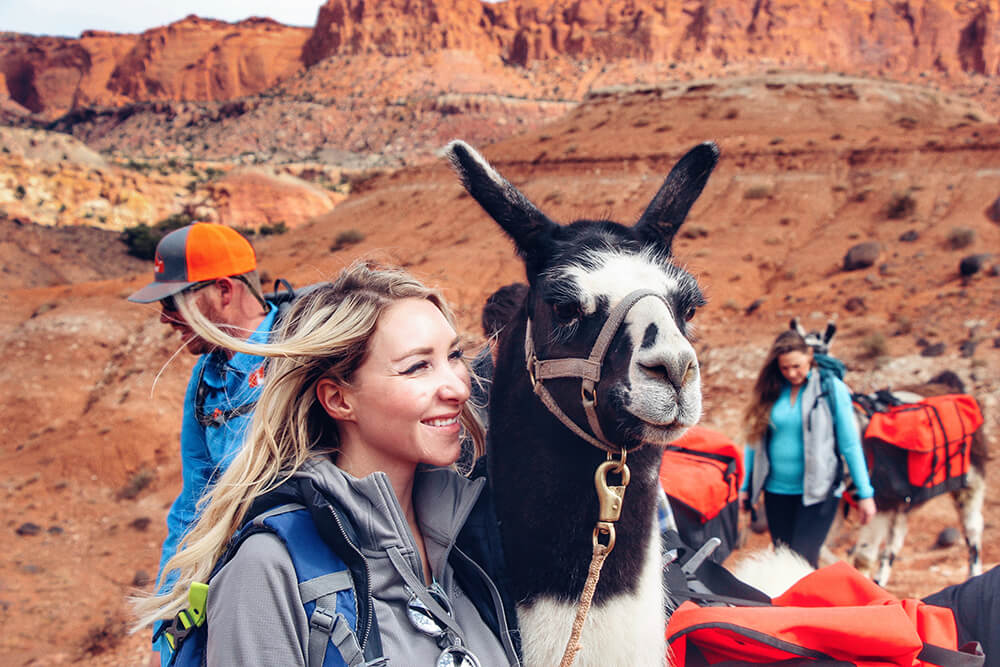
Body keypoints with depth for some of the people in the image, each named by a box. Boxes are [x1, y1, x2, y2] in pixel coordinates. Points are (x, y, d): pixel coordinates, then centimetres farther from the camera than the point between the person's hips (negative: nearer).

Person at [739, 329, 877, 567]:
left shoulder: (831, 389, -4)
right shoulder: (769, 391, 4)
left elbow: (850, 445, -2)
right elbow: (754, 441, 12)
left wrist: (865, 494, -3)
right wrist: (745, 486, 11)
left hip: (817, 492, -4)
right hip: (776, 491, 4)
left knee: (803, 561, -13)